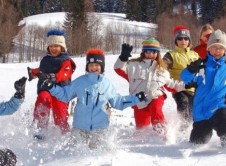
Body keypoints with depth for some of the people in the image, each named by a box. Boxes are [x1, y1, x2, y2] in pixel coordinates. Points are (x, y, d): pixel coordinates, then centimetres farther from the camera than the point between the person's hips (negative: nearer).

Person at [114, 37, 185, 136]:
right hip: (140, 102, 0)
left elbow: (169, 83, 26)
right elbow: (119, 69, -5)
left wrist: (184, 86, 19)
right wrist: (123, 57, -24)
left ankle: (160, 130, -34)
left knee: (156, 109, -34)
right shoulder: (134, 65, 6)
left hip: (156, 97, 0)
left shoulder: (161, 69, 17)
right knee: (141, 126, 2)